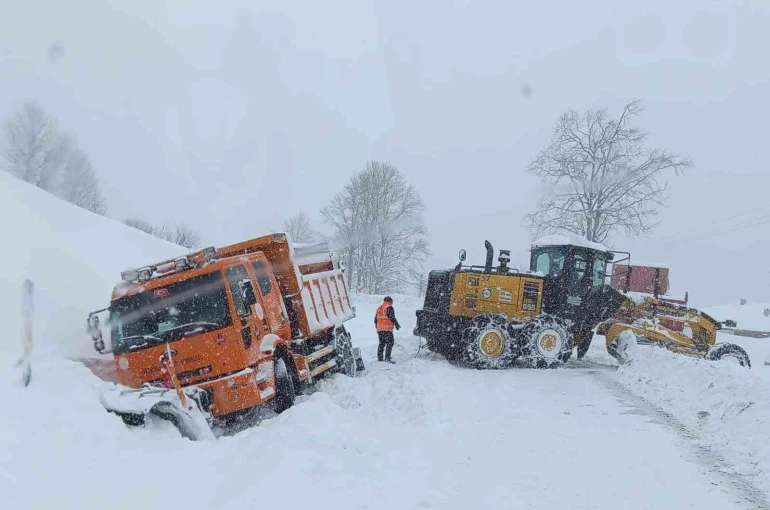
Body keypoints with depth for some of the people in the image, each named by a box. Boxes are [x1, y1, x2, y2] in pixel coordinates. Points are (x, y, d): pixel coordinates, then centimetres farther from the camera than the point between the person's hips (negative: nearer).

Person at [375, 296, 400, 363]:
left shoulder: (379, 308, 18)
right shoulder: (389, 308, -6)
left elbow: (376, 318, 21)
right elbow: (392, 318, -15)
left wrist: (377, 326, 29)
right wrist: (396, 325, -5)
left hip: (379, 329, 8)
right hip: (387, 329, -8)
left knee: (381, 343, 14)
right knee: (390, 342, -7)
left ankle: (380, 358, 14)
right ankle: (387, 357, -18)